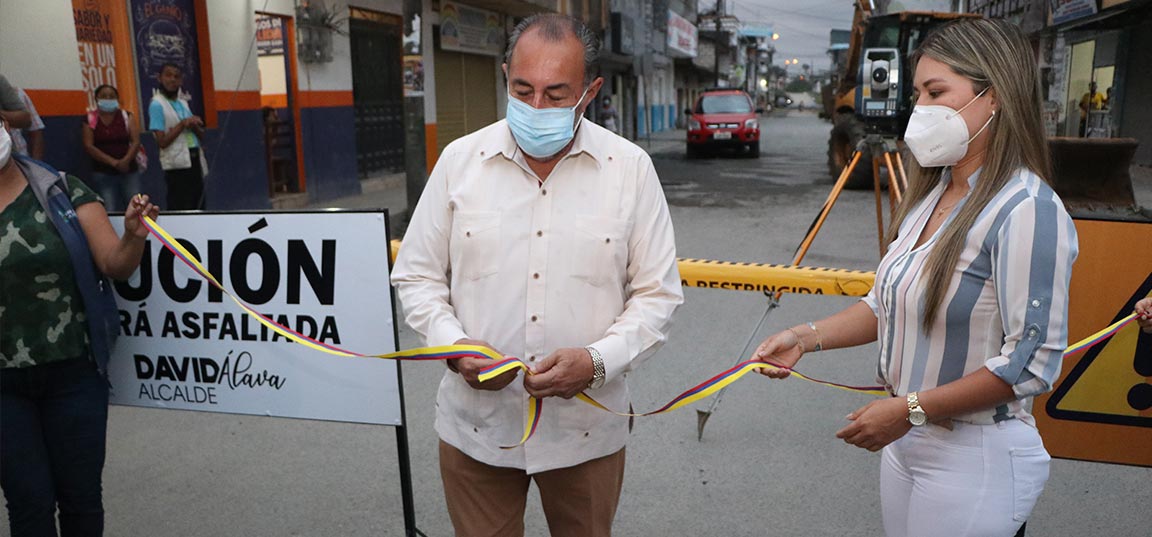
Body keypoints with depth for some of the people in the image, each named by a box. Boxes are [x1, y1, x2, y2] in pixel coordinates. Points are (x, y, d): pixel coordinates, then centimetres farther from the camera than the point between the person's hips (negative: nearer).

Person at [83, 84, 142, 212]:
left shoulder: (126, 116, 9)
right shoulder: (90, 119, 5)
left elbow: (136, 142, 0)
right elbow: (89, 146, -3)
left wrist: (126, 161, -17)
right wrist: (114, 162, -13)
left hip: (129, 171, 1)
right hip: (103, 173, -1)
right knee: (110, 211, -7)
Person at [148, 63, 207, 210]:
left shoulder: (183, 103, 15)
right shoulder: (157, 104, -5)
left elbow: (201, 136, 14)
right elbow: (162, 141, -13)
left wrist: (194, 125, -6)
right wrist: (183, 124, -13)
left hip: (195, 160, 7)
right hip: (177, 164, -7)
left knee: (198, 207, 10)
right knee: (180, 210, -6)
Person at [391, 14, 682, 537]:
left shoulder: (631, 168, -6)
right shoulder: (459, 159, -3)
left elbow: (656, 294, -3)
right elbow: (417, 276, 4)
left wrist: (597, 361, -18)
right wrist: (452, 343, -13)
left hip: (587, 432, 0)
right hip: (474, 424, 1)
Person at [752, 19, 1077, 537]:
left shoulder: (1026, 211, -21)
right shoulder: (930, 195, 4)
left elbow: (1033, 361, -21)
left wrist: (910, 409, -19)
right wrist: (806, 337, -3)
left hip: (976, 456, -7)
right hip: (907, 437, 7)